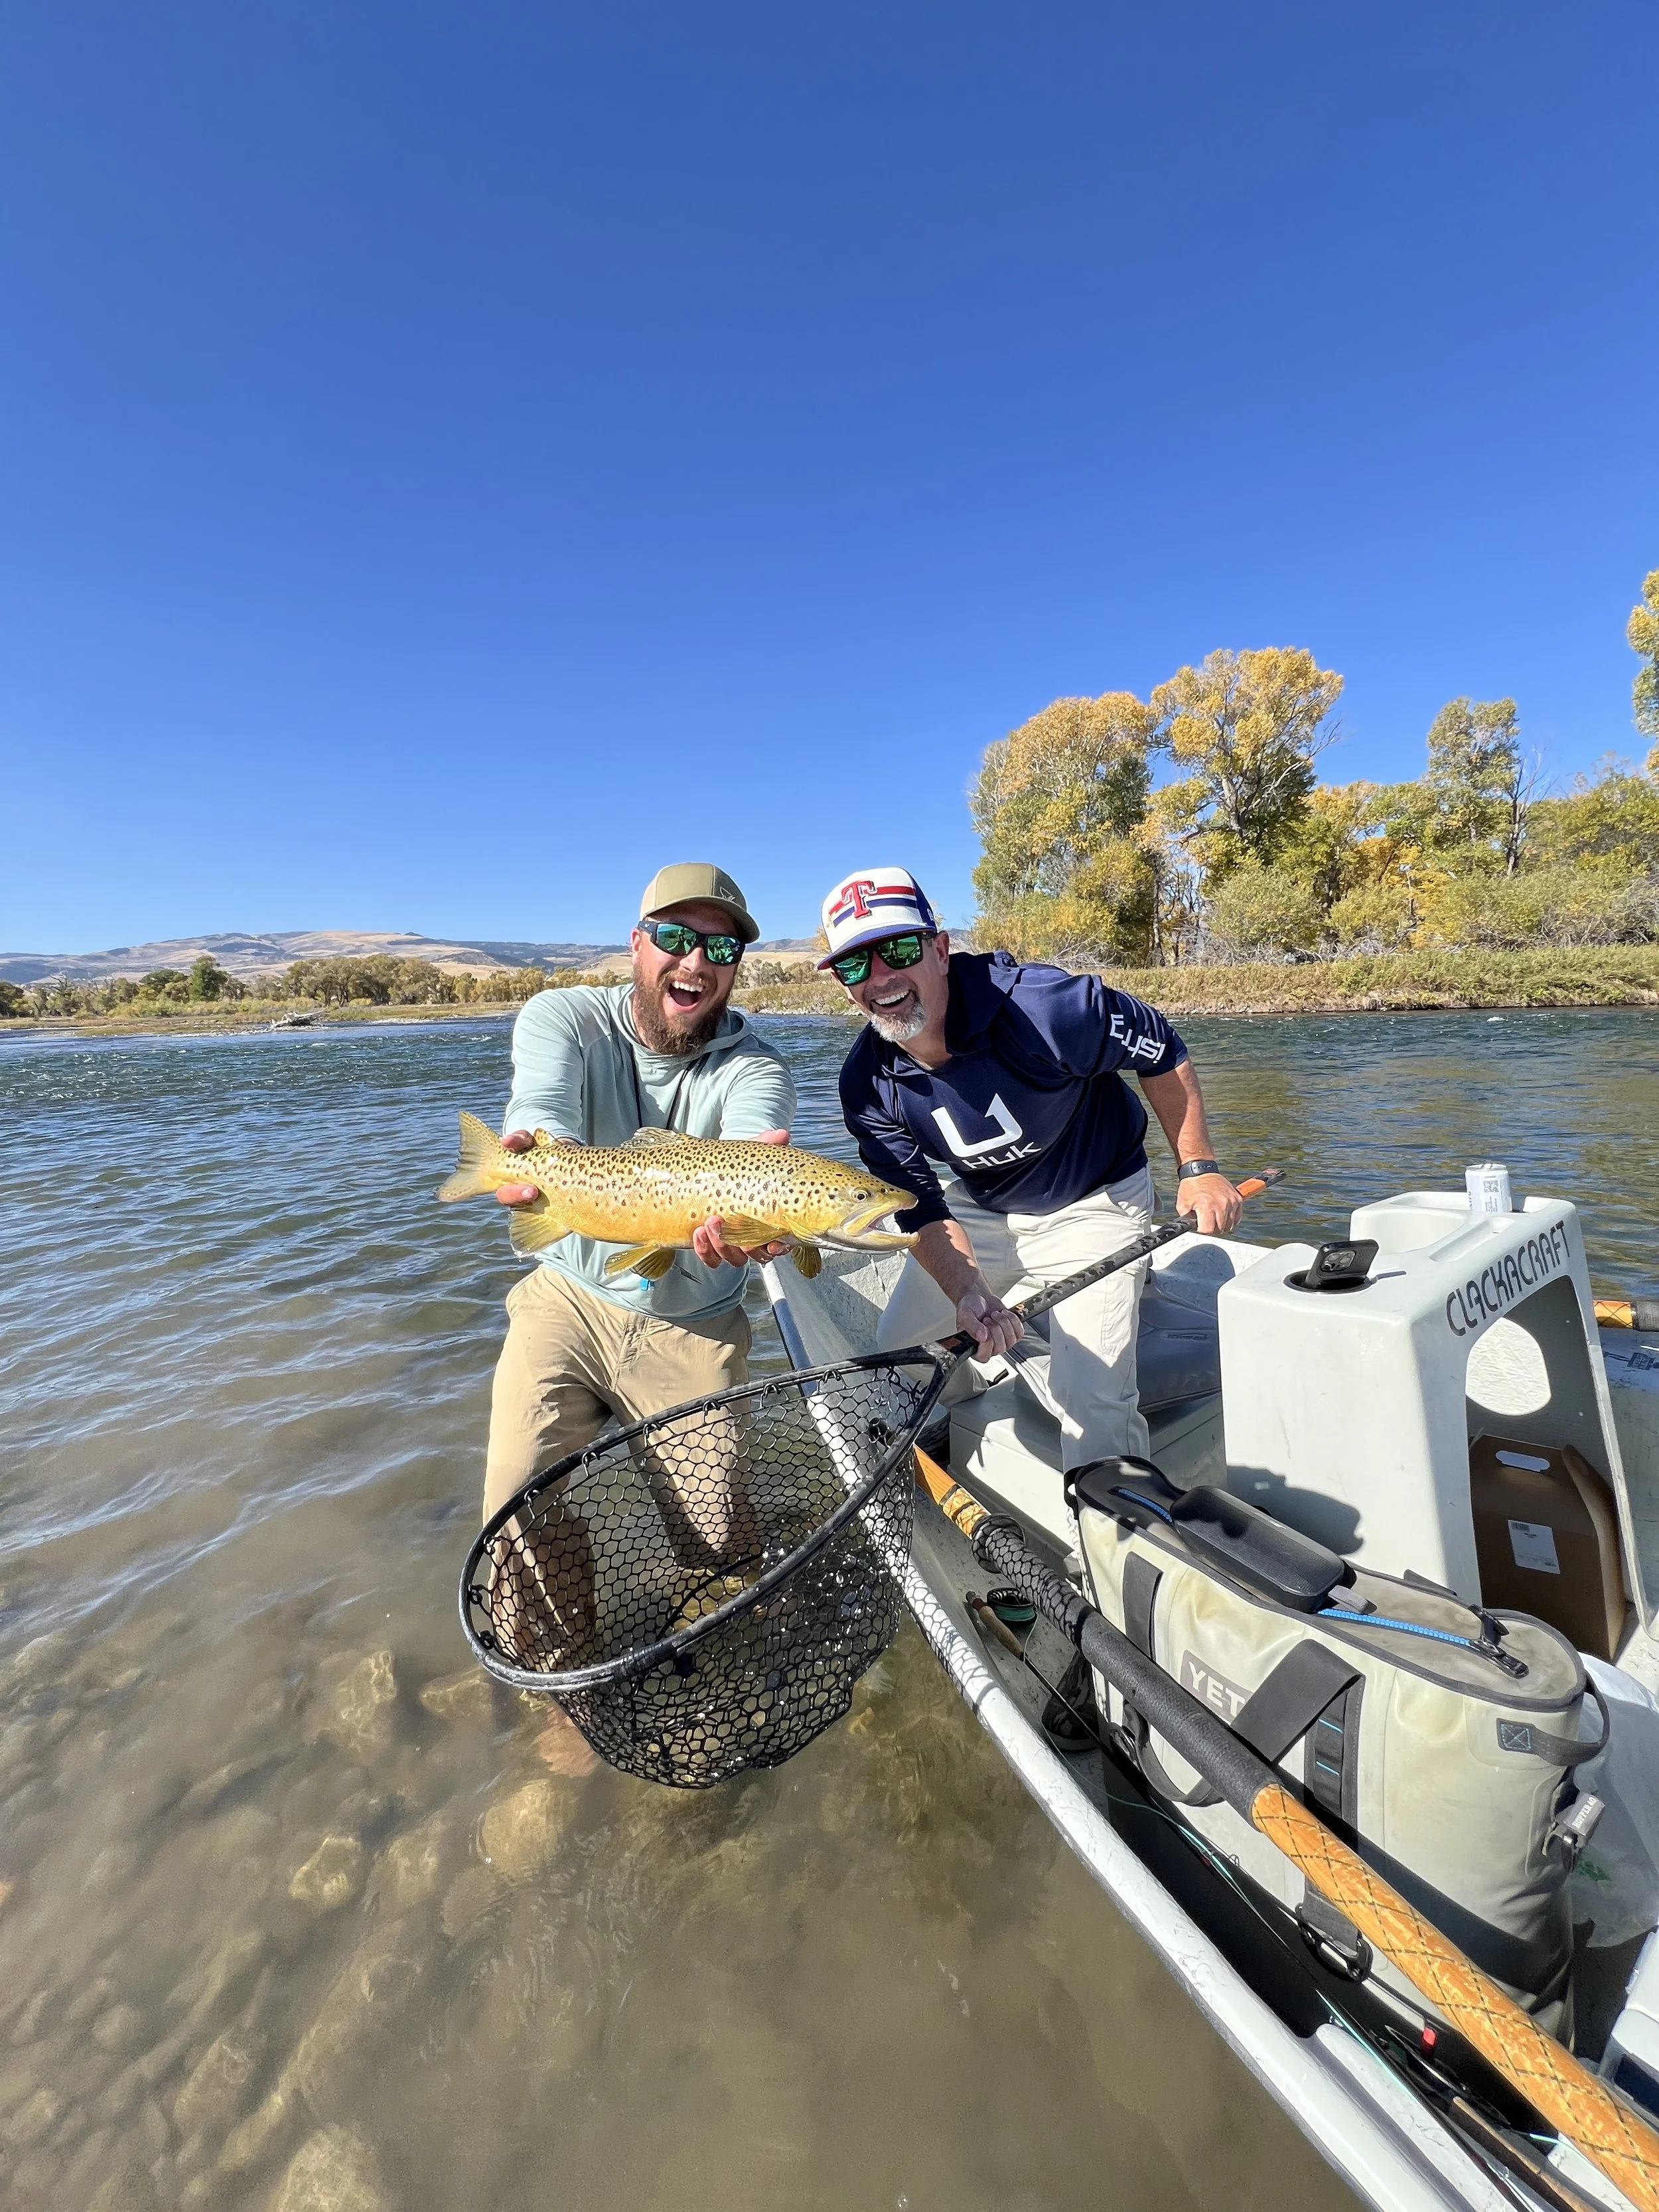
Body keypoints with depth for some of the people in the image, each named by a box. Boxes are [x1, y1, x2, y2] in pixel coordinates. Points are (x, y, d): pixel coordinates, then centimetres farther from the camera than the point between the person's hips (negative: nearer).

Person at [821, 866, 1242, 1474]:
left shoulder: (1036, 1004, -31)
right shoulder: (868, 1086, -18)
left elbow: (1161, 1052, -16)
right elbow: (922, 1209, -16)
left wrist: (1198, 1169, -13)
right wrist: (967, 1294, -33)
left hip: (1095, 1203, -4)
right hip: (981, 1209, 4)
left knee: (1092, 1398, -12)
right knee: (896, 1355, 7)